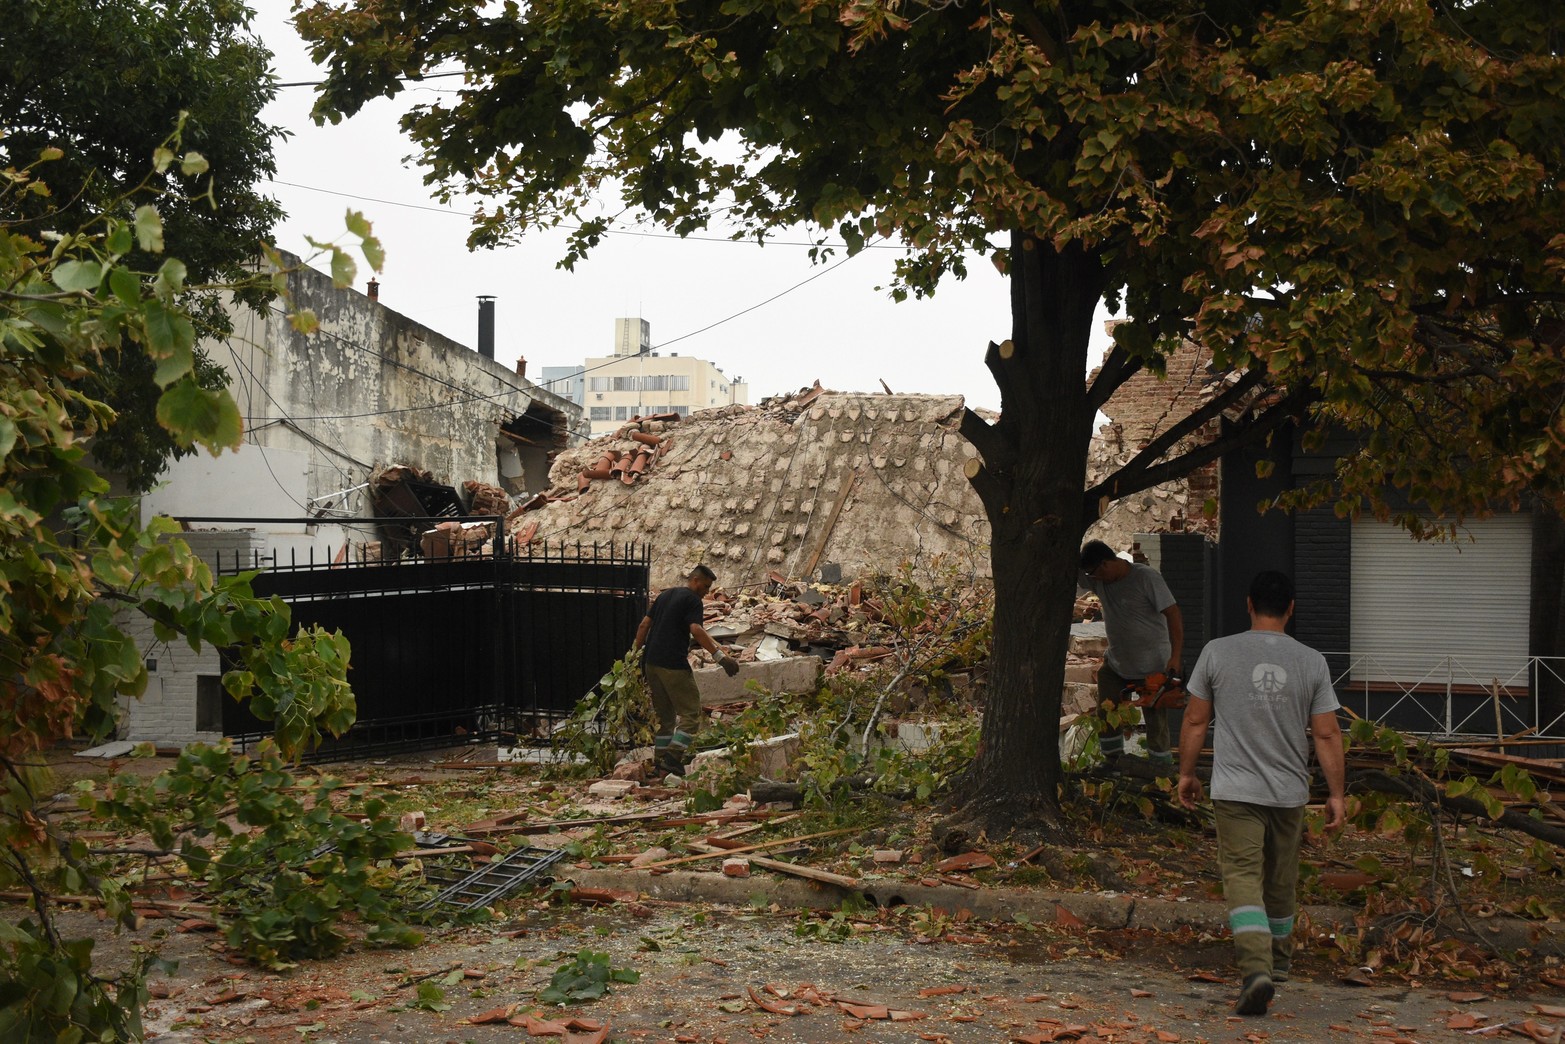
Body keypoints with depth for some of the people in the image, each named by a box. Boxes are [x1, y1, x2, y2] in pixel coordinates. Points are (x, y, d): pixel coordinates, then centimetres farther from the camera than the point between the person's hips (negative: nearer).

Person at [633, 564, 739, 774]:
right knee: (691, 713, -4)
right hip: (673, 664, -8)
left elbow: (644, 625, 17)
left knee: (665, 716, 15)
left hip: (651, 662, 8)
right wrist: (720, 656, -23)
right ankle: (673, 757, -17)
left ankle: (660, 761, 12)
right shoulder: (692, 600, -5)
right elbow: (696, 631, -19)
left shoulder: (665, 595, 19)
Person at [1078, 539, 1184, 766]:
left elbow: (1173, 614, -21)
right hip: (1115, 661, 7)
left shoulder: (1146, 577, -20)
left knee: (1156, 722, -3)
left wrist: (1175, 656, -29)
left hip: (1152, 667, -7)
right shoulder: (1098, 581, -2)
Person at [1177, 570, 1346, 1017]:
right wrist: (1336, 794, 6)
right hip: (1289, 793, 3)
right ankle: (1279, 959, 38)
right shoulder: (1311, 662, 0)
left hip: (1235, 790, -3)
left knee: (1243, 877, -7)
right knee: (1281, 881, 19)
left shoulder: (1218, 652, -4)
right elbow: (1327, 735, 0)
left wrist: (1186, 773, 13)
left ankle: (1257, 968, -24)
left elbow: (1195, 721, 1)